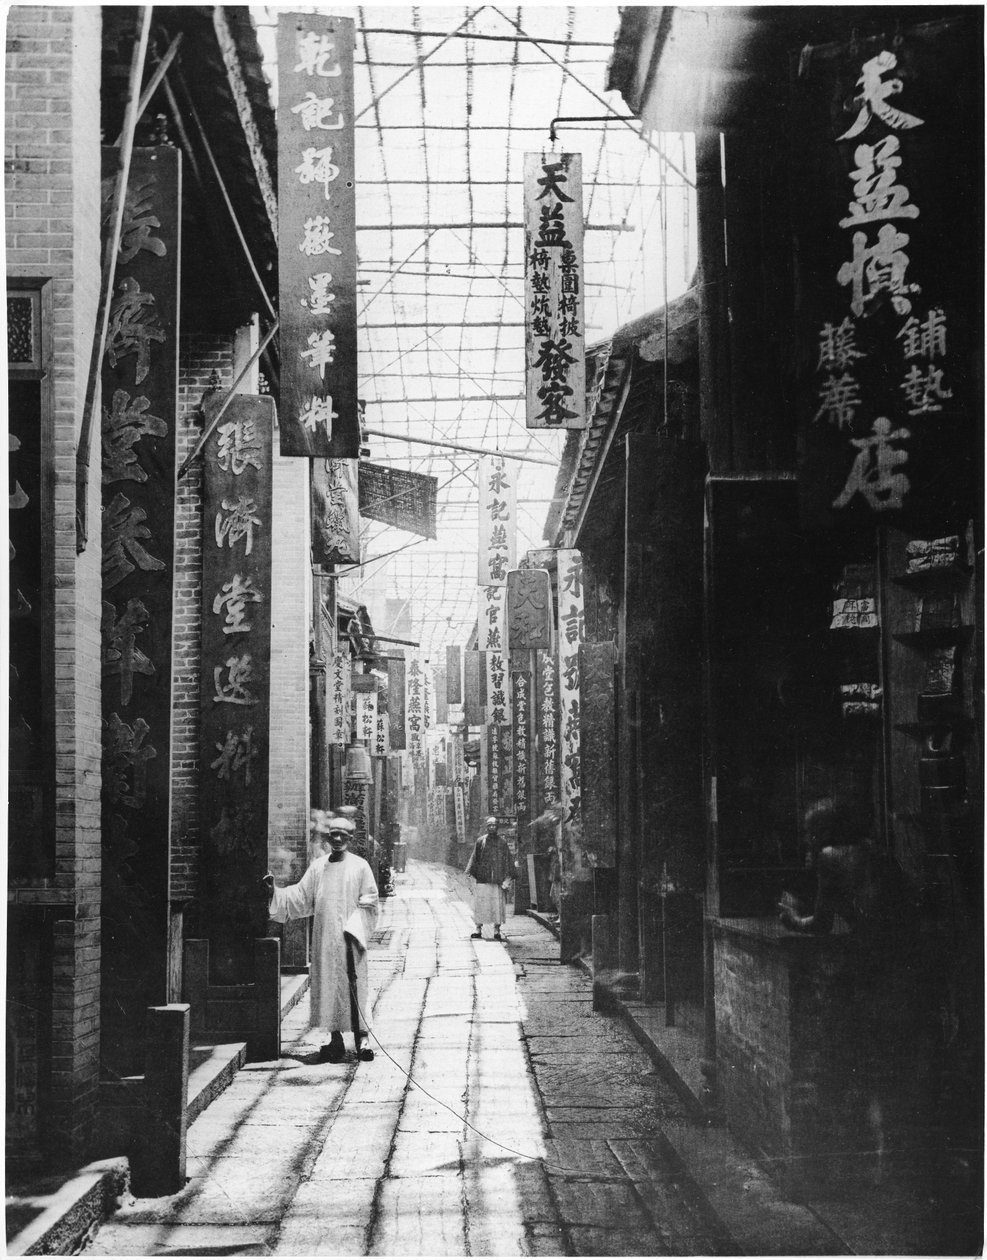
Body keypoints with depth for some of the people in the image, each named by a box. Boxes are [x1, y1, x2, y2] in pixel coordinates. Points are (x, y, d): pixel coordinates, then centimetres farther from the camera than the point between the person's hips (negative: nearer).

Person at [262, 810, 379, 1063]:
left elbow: (369, 903, 0)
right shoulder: (318, 867, 9)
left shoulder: (360, 867, 0)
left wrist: (353, 927, -11)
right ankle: (335, 1040, 9)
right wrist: (275, 892, -5)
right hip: (324, 937, 3)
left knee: (354, 987, -6)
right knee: (328, 987, 3)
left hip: (349, 938, -3)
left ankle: (360, 1039, -2)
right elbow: (301, 897, 9)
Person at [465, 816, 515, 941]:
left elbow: (507, 860, 6)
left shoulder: (502, 842, 5)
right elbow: (475, 857, 8)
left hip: (497, 879, 0)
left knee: (497, 904, -1)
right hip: (482, 878, 0)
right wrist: (470, 871, -3)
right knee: (480, 903, -1)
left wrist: (508, 877, -2)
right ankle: (478, 930, 7)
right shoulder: (480, 841, 5)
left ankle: (497, 931, 6)